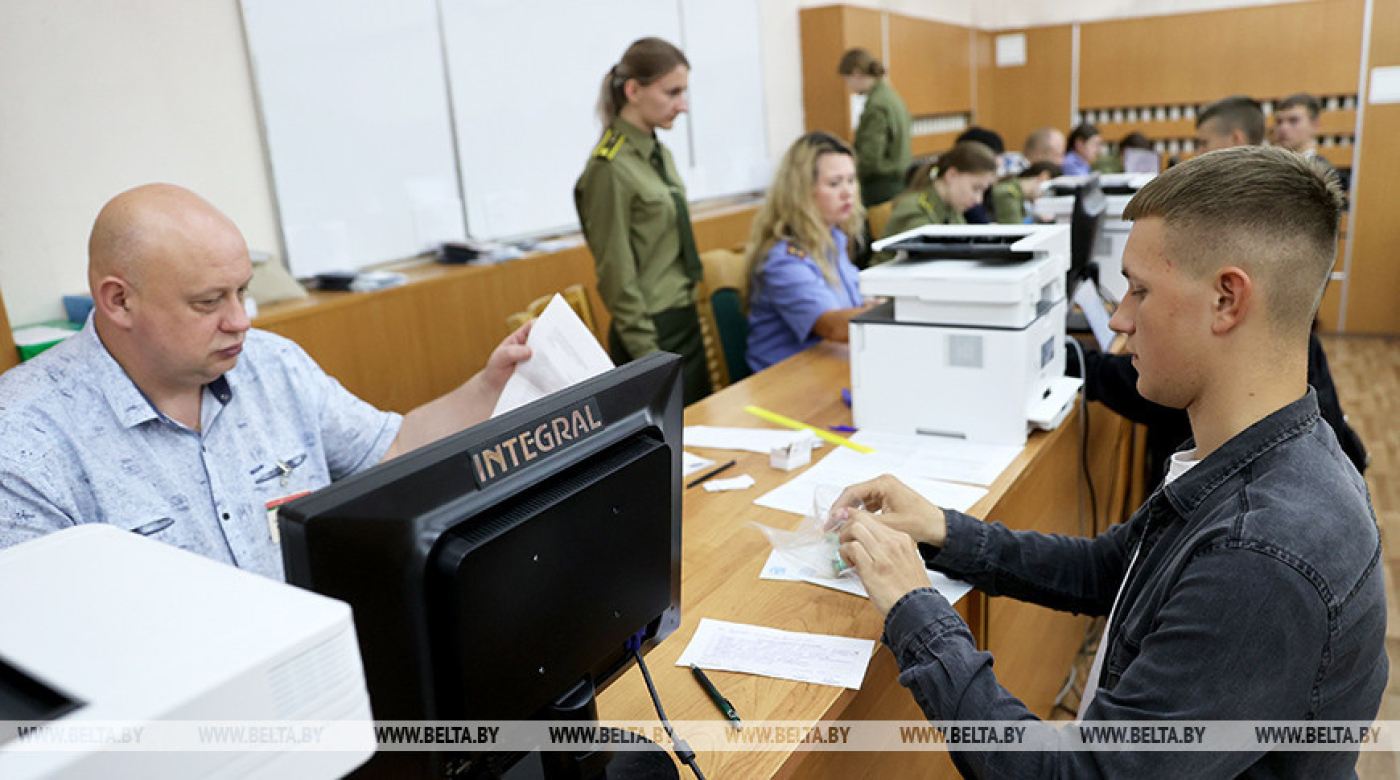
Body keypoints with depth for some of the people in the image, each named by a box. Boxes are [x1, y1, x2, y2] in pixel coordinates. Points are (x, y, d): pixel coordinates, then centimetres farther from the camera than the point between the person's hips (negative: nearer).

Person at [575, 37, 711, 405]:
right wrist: (648, 354, -15)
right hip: (653, 333, -8)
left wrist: (691, 313, 18)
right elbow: (617, 275, -16)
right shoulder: (610, 167, -16)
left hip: (686, 323, 8)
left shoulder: (658, 154, 10)